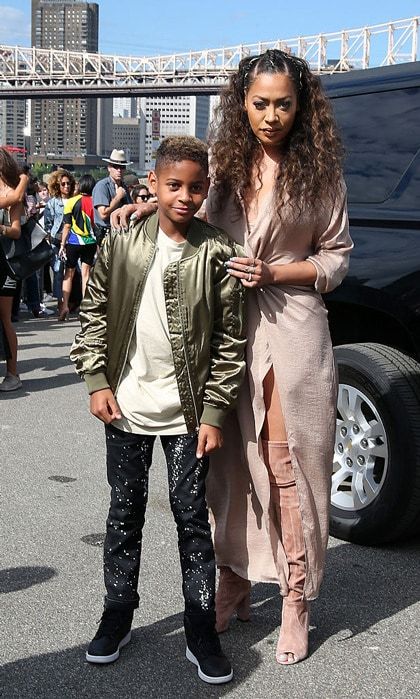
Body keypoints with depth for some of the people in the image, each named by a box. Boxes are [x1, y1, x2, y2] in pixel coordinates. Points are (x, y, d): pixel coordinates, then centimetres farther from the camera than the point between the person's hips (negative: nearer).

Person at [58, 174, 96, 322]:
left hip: (74, 242, -2)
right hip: (90, 242, 2)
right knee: (86, 273, 7)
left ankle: (65, 305, -1)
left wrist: (62, 245, 0)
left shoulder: (71, 202, -7)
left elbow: (67, 226, -7)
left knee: (69, 273, 7)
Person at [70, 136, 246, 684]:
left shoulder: (217, 253, -7)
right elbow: (93, 314, 6)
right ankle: (118, 615, 29)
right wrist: (97, 381, -2)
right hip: (126, 407, 2)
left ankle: (202, 631, 16)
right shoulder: (121, 244, -1)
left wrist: (214, 413, -8)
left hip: (188, 411, -2)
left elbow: (230, 340, -6)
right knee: (125, 512, 14)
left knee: (192, 516, 4)